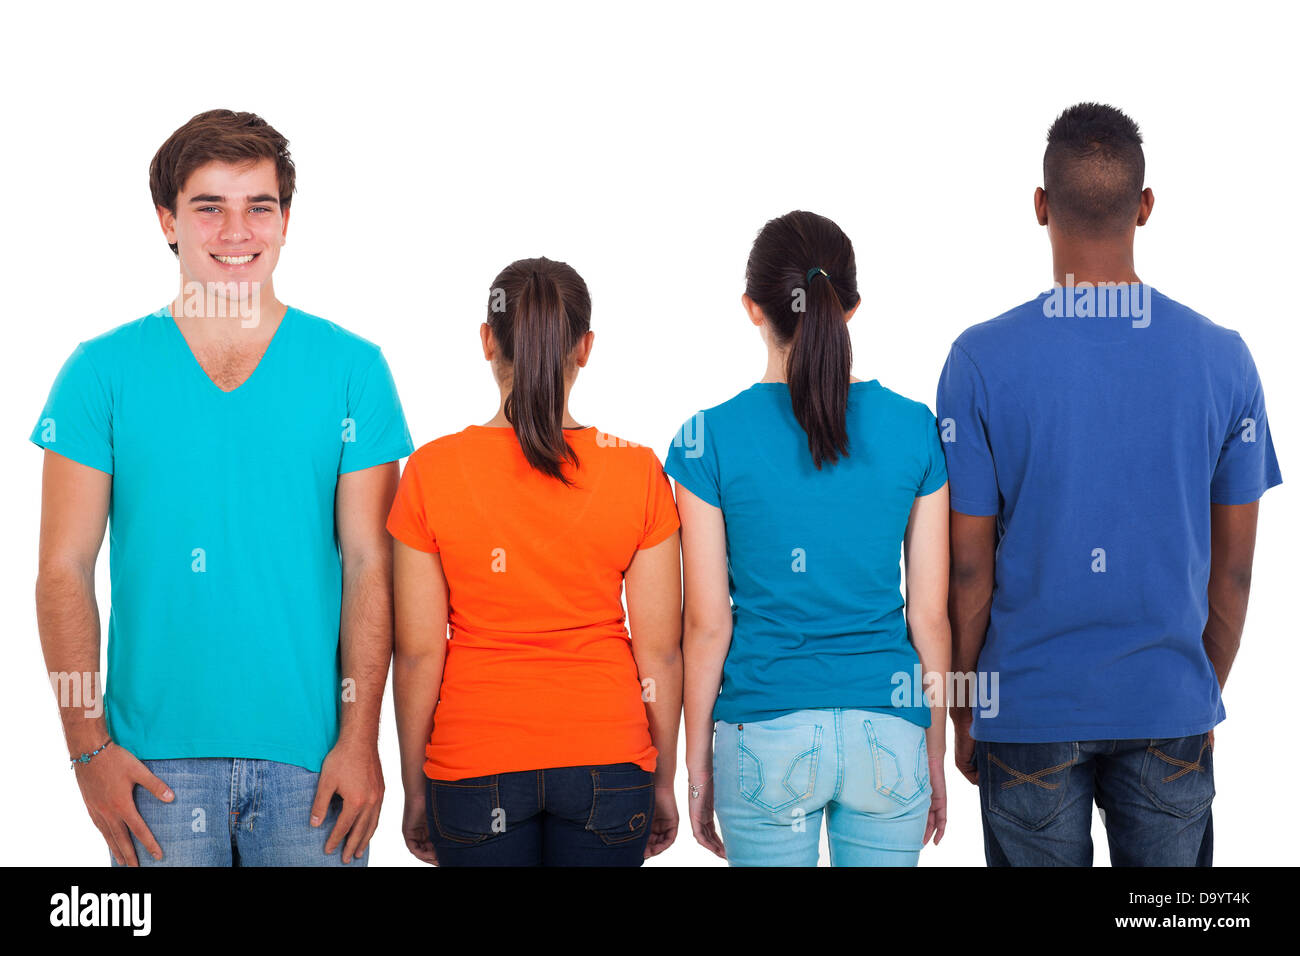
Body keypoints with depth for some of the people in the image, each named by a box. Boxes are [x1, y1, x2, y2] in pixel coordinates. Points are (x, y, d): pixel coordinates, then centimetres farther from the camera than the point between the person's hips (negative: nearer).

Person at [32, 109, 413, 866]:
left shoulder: (353, 369, 4)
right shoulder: (104, 372, 3)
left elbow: (369, 564, 1)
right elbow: (66, 570, 2)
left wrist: (360, 737, -6)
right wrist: (89, 746, -6)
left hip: (311, 756, 0)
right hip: (157, 759, 0)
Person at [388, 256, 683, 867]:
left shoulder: (430, 472, -8)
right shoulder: (637, 472, -6)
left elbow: (418, 654, -5)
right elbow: (659, 650, -2)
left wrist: (415, 791, 6)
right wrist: (663, 781, 10)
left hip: (475, 767, 0)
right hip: (607, 754, 1)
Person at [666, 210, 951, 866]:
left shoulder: (710, 440, -7)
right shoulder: (914, 430, -1)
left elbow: (707, 624, -5)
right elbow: (929, 615, 2)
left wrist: (698, 765, 6)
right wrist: (934, 755, 12)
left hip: (767, 737, -1)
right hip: (889, 737, 1)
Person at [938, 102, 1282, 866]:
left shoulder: (983, 360, -11)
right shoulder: (1222, 359, -5)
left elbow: (968, 568, -7)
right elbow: (1234, 568, 2)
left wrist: (962, 714, 6)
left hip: (1029, 709, -1)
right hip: (1171, 707, 1)